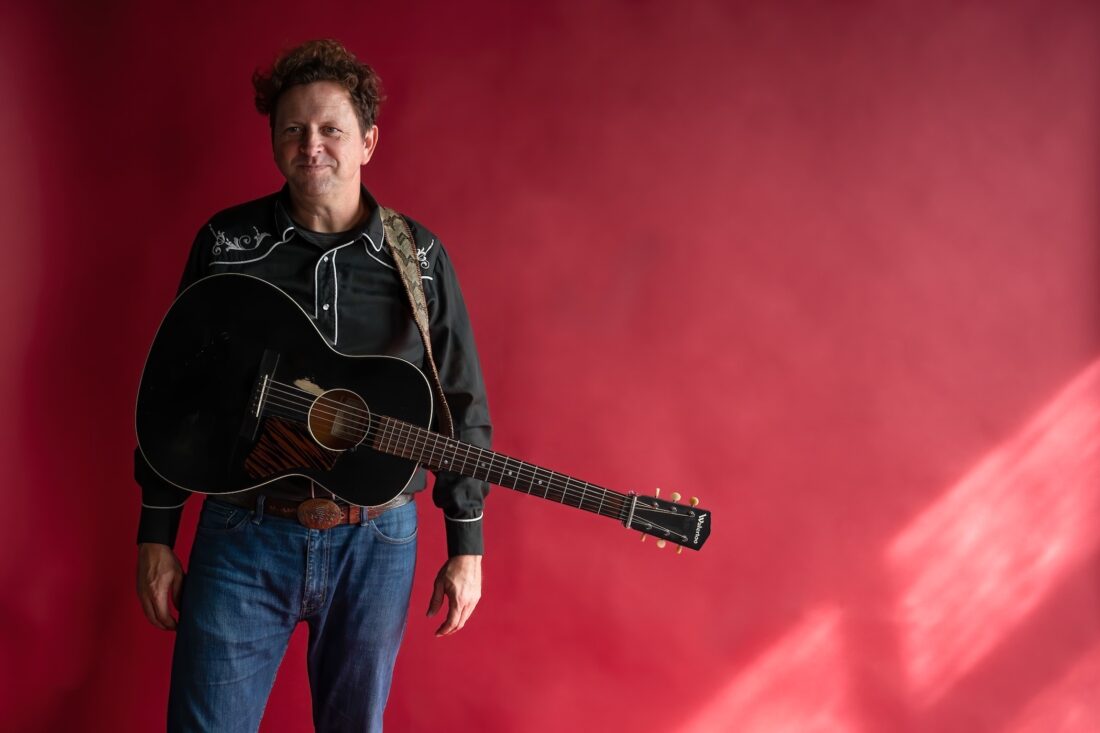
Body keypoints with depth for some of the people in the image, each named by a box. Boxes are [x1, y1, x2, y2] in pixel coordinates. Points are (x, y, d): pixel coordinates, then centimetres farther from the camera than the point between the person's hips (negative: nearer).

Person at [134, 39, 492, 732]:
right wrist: (157, 535, 3)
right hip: (243, 532, 0)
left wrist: (466, 546, 2)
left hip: (374, 541, 1)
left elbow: (461, 404, 4)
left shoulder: (418, 258, 0)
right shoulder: (226, 243, 0)